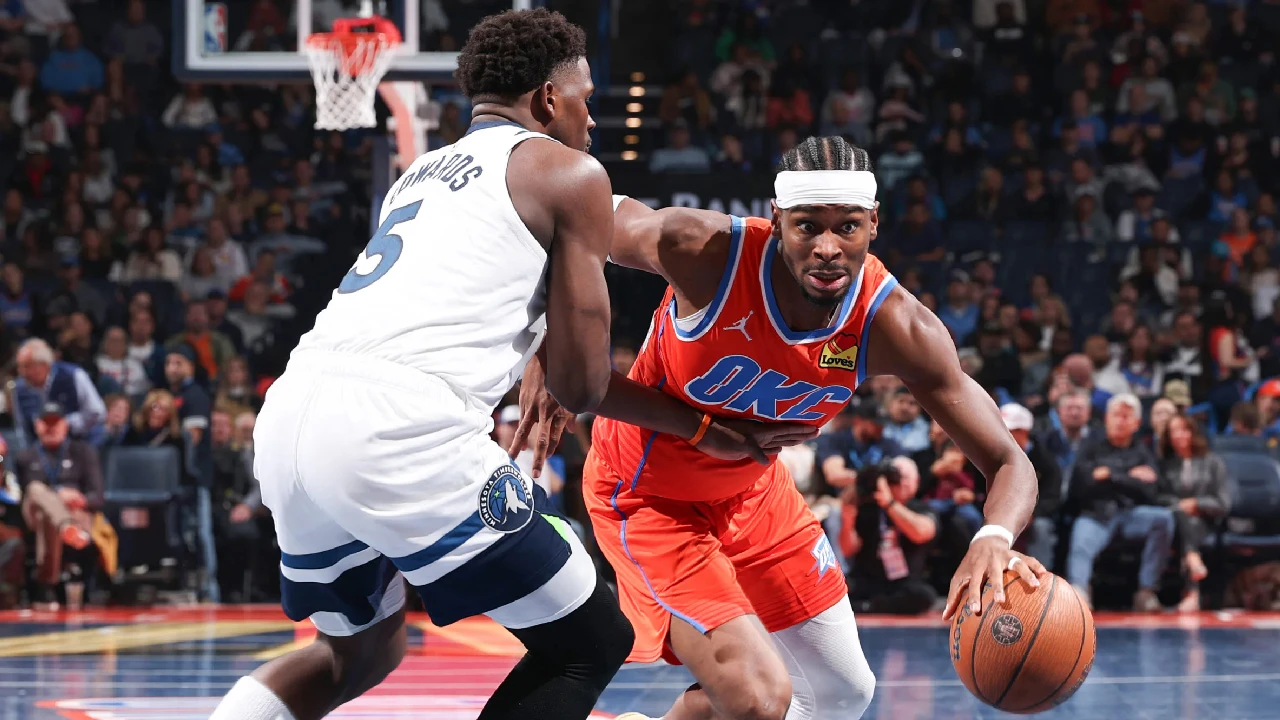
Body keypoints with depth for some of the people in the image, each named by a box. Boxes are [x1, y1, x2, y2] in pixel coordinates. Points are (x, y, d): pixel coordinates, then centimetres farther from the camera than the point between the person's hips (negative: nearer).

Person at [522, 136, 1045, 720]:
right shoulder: (702, 250, -32)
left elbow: (1009, 463, -23)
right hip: (646, 495, -5)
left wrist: (994, 538, -46)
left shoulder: (896, 328, -25)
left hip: (752, 489, 6)